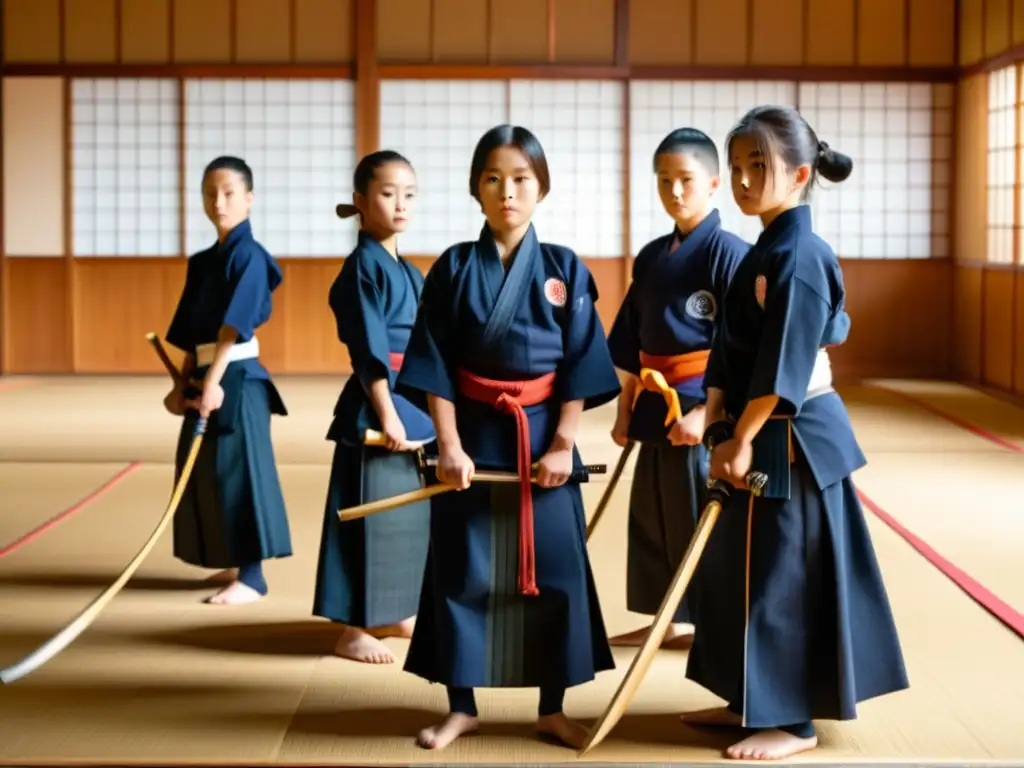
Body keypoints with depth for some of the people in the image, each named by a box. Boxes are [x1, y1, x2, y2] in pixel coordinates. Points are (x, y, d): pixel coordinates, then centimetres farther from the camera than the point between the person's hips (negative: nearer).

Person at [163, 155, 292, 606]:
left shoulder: (249, 256, -11)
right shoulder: (203, 261, 15)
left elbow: (233, 326, -18)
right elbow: (191, 333, 16)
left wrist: (213, 381, -23)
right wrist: (183, 384, 9)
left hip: (237, 378, -9)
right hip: (205, 375, 9)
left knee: (238, 470, -7)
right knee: (206, 472, 13)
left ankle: (251, 577, -1)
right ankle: (234, 563, 26)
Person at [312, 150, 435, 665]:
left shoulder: (407, 270, 15)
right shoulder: (364, 266, -11)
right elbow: (369, 350, -17)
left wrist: (427, 411, 17)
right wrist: (386, 413, -20)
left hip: (414, 405, 9)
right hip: (377, 406, -9)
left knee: (410, 513, 15)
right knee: (370, 514, -5)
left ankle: (391, 614, 27)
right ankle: (353, 630, 2)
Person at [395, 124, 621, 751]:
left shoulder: (564, 269, 0)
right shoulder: (454, 268, -1)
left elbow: (581, 365, -1)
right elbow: (434, 367, -2)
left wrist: (563, 443, -9)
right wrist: (450, 445, -10)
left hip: (543, 438, 0)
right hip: (473, 437, 0)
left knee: (552, 570, 5)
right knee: (462, 571, 5)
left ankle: (552, 707, 19)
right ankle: (462, 706, 19)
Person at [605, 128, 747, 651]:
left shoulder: (728, 253, -12)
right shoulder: (652, 256, 11)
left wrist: (706, 412, -20)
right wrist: (626, 410, 13)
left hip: (704, 406, -8)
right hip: (656, 406, 8)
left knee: (703, 517, -2)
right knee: (654, 513, 13)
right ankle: (672, 620, 26)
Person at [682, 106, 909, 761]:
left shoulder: (799, 256, -18)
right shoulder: (766, 252, 12)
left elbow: (782, 369, -22)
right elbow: (728, 352, 11)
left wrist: (741, 439, -18)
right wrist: (718, 428, 1)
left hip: (792, 440, -10)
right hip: (763, 437, 10)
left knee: (784, 577, -1)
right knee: (744, 571, 16)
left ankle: (793, 721, 10)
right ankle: (753, 700, 28)